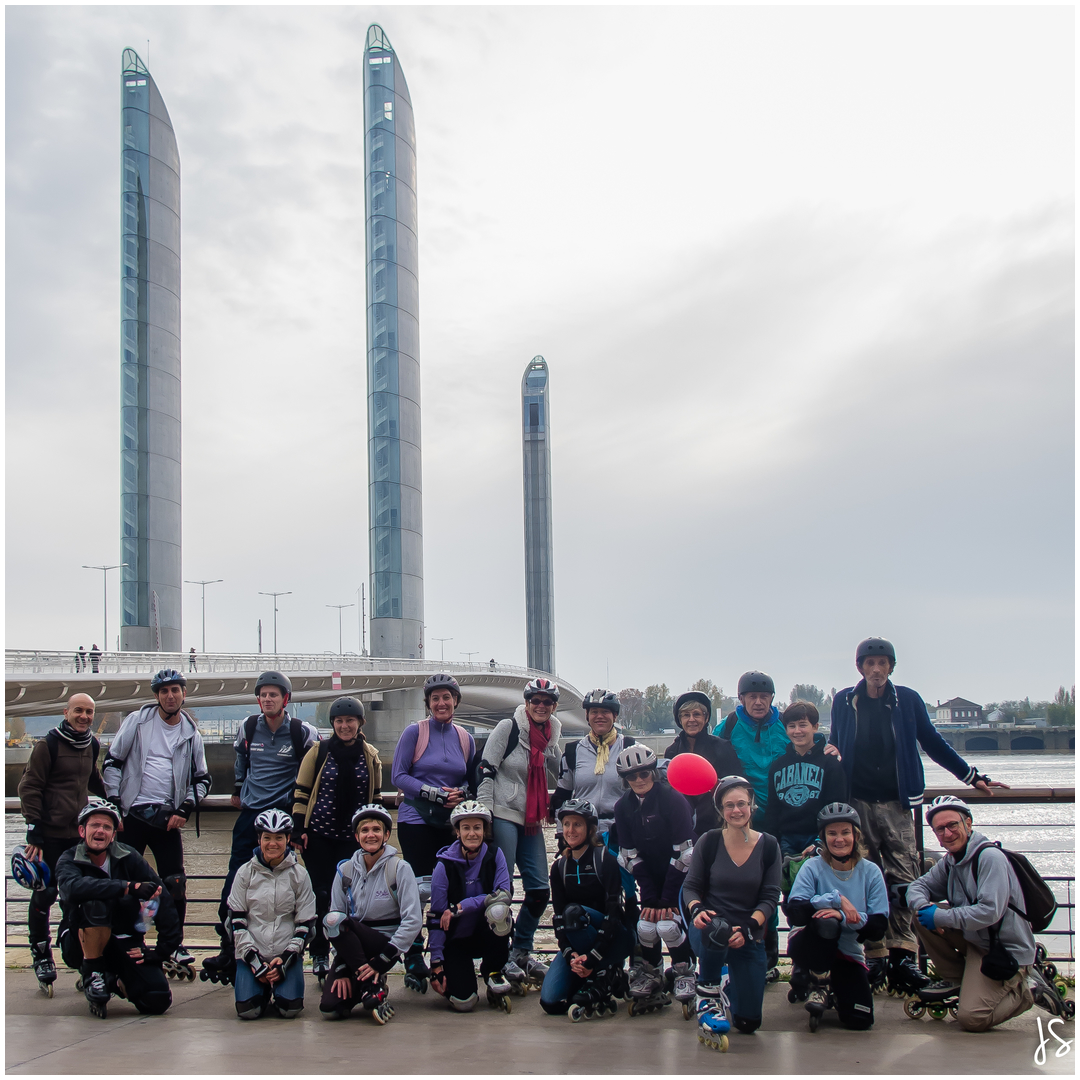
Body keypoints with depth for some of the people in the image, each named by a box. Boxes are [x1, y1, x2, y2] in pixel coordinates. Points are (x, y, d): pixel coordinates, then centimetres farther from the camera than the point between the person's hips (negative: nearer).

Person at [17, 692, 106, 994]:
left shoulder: (91, 746, 11)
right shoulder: (48, 745, -7)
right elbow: (29, 787, -8)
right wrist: (34, 829, -13)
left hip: (80, 833, 5)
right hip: (51, 835, -5)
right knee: (44, 895, -1)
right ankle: (41, 955, 13)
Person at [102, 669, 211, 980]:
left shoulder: (191, 734, 7)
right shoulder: (137, 721, 1)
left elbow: (202, 779, 14)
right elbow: (112, 761, 3)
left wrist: (184, 810, 0)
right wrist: (114, 805, -3)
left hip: (167, 819, 1)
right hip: (132, 814, -1)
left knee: (175, 884, -2)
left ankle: (175, 949, 10)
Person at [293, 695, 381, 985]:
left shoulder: (370, 756, 6)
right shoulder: (319, 751, 0)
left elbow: (375, 797, 14)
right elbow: (302, 791, 2)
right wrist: (299, 828, -5)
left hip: (353, 836, 1)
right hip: (318, 833, -1)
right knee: (320, 893, 2)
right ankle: (319, 955, 13)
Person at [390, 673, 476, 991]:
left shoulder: (465, 738, 11)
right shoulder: (415, 732, -1)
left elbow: (473, 780, 18)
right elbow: (398, 776, -5)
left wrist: (461, 793, -6)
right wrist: (435, 794, -14)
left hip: (451, 822, 4)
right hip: (416, 820, -4)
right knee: (418, 890, -7)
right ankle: (414, 963, 1)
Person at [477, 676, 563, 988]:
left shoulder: (551, 738, 11)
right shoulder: (508, 728, -6)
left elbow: (554, 781, 22)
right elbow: (485, 771, -10)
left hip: (532, 822, 6)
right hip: (503, 815, -6)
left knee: (540, 889, 4)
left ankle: (522, 951, 19)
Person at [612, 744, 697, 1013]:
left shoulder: (673, 800, -18)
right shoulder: (623, 807, -3)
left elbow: (684, 852, -20)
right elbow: (631, 856, -3)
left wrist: (668, 899, -20)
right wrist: (650, 898, -12)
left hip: (680, 875, -4)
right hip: (652, 877, 4)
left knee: (668, 924, -22)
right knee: (646, 925, -15)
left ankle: (684, 972, 3)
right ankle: (649, 974, 11)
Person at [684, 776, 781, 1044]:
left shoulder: (768, 846, -2)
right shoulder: (709, 842, -5)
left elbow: (770, 897, -4)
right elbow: (691, 887, -1)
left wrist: (748, 928, -20)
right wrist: (696, 910, -24)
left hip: (749, 938, 2)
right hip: (709, 930, -2)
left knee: (749, 1022, 4)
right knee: (716, 930, -42)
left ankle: (729, 982, 39)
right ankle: (707, 996, -16)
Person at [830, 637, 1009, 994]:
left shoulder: (908, 700, 6)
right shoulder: (844, 702, 7)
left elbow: (934, 744, 13)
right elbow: (834, 748, 18)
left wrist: (972, 776, 12)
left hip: (895, 804, 0)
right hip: (857, 803, 0)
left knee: (903, 878, -9)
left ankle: (902, 954, -7)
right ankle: (874, 957, 2)